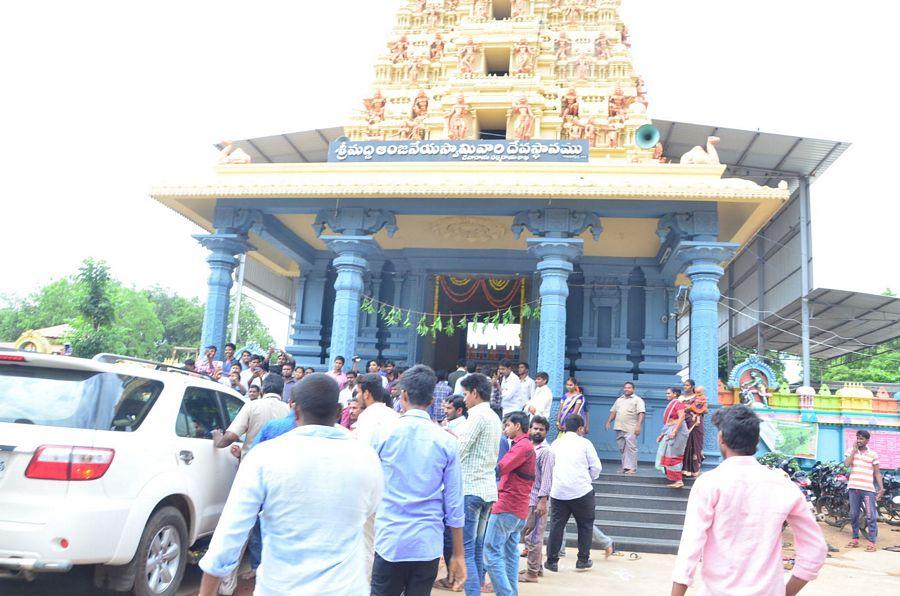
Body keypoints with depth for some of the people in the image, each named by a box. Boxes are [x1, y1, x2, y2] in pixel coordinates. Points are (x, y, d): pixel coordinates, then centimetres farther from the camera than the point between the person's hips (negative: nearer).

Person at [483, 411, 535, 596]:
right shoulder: (527, 446, 21)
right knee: (510, 554, 12)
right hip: (520, 510, 10)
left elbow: (500, 468, -21)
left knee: (492, 552, -9)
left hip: (507, 507, -10)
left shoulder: (522, 446, -11)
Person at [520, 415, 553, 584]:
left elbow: (547, 478, -15)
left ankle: (532, 573, 4)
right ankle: (536, 567, 28)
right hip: (526, 499, 8)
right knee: (527, 535, 16)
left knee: (532, 536, -3)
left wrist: (543, 501, -19)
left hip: (536, 500, -8)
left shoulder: (546, 451, -11)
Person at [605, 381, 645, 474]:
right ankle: (625, 467, 14)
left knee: (631, 448, -10)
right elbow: (613, 412, 24)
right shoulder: (619, 400, 21)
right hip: (619, 428, 6)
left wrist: (638, 425, -19)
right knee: (622, 448, 8)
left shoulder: (637, 400, 2)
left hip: (631, 429, -6)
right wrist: (608, 422, 13)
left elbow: (641, 413, -8)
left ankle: (632, 468, -9)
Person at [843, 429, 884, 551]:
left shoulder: (873, 454, 4)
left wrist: (881, 488, -3)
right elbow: (846, 464, -8)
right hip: (854, 487, 2)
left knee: (871, 516, -6)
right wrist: (854, 450, -7)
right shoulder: (851, 451, 8)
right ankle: (855, 539, 19)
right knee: (853, 515, 8)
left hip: (868, 488, -2)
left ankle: (871, 542, -3)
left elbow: (877, 473, 6)